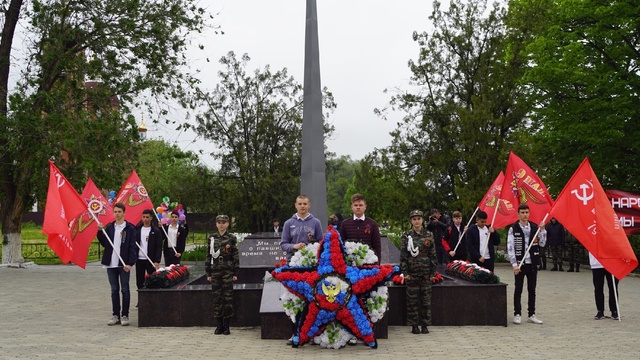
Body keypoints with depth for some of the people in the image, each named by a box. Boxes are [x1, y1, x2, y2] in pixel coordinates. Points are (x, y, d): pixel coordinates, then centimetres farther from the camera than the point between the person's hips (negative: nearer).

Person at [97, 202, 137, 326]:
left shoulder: (130, 228, -3)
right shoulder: (109, 227, 10)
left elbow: (133, 247, -6)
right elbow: (104, 244, 8)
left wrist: (130, 263, -14)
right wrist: (100, 231, -5)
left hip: (124, 264, -4)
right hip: (111, 264, 4)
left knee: (125, 290, 2)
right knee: (114, 290, 10)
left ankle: (124, 315, 9)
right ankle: (116, 315, 16)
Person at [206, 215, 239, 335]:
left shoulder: (232, 238, 0)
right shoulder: (212, 238, 8)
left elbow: (236, 256, -1)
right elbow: (208, 256, 9)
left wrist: (235, 273, -5)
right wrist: (208, 273, 5)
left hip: (227, 271, -3)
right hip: (215, 271, 3)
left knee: (228, 297, 0)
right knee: (217, 297, 5)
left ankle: (226, 325, 7)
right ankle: (219, 325, 12)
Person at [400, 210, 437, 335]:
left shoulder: (429, 235, 4)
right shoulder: (406, 235, 1)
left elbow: (433, 254, 6)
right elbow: (403, 255, 0)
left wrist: (433, 272, 1)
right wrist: (405, 272, -6)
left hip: (426, 271, 1)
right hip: (412, 271, -1)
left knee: (426, 298, 4)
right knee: (412, 299, 2)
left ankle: (425, 325, 14)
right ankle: (414, 325, 11)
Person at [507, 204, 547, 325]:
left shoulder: (534, 227, 7)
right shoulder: (513, 229, -4)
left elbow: (542, 243, 6)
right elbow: (510, 248, -8)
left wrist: (542, 230, -7)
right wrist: (514, 264, -15)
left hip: (532, 263, 4)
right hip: (520, 264, -3)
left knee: (532, 290, 9)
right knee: (518, 289, 2)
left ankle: (532, 314, 17)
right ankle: (517, 314, 9)